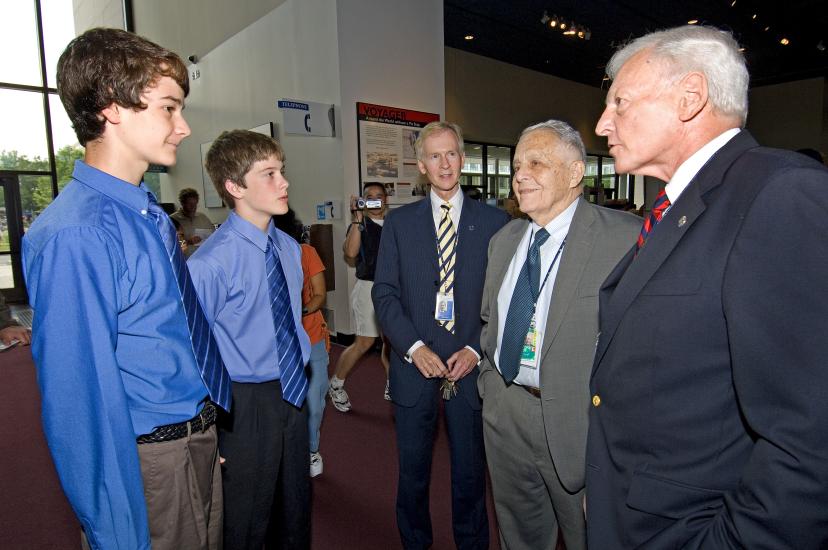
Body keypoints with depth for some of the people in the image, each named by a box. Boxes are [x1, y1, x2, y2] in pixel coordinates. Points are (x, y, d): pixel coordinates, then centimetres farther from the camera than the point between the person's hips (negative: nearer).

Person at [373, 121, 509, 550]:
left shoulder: (495, 221, 1)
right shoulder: (398, 222, 3)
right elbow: (384, 292, -1)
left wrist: (477, 349, -10)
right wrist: (414, 347, -12)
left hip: (471, 365, 0)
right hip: (415, 365, 1)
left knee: (470, 472, 15)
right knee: (413, 471, 16)